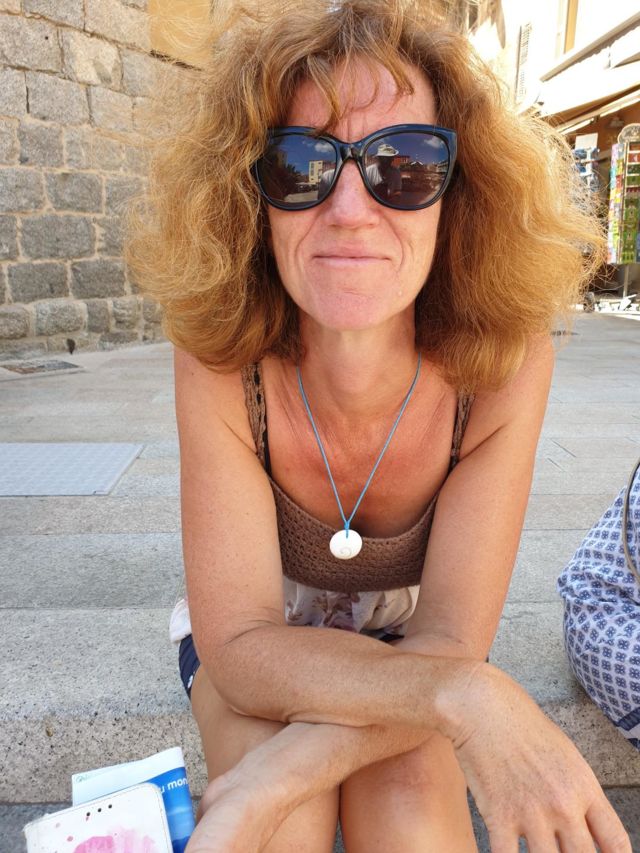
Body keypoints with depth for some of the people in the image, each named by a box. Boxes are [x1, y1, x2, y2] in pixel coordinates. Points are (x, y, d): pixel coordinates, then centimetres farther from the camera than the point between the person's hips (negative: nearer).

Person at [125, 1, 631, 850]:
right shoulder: (221, 368, -27)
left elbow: (448, 641, -24)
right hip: (258, 645, 0)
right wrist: (464, 693, -41)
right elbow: (241, 644, -26)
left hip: (404, 644, 1)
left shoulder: (507, 366, -26)